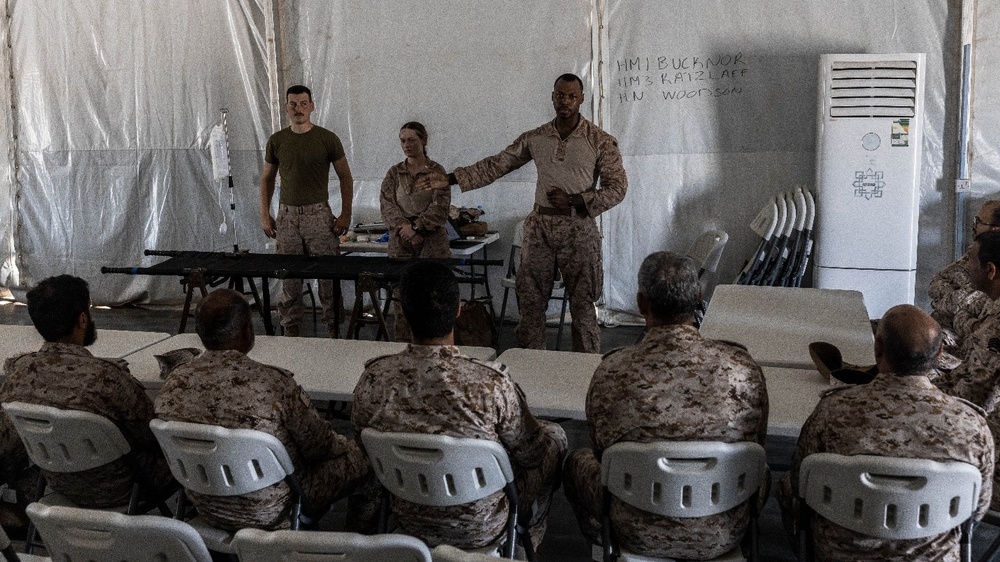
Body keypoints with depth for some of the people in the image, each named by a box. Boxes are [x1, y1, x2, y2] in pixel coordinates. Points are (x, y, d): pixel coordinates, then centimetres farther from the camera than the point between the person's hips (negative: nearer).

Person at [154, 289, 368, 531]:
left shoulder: (174, 381, -14)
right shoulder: (274, 384, -30)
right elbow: (318, 446, -14)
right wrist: (341, 444, 10)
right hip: (271, 512, -7)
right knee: (356, 456, 13)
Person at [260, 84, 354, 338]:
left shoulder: (327, 139, -1)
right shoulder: (277, 141, 6)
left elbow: (346, 178, 4)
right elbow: (267, 179, 15)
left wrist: (345, 215, -3)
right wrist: (264, 215, 6)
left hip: (319, 214, -2)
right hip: (287, 214, 2)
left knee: (329, 276, -3)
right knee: (289, 277, 5)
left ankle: (334, 330, 7)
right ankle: (290, 329, 15)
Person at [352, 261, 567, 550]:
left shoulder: (372, 379, -20)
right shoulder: (491, 383, -30)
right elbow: (531, 455, -13)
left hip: (410, 522, 4)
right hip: (482, 531, -4)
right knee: (555, 435, 23)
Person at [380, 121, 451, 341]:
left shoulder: (436, 171, 2)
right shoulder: (394, 172, 11)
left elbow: (440, 206, -7)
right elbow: (386, 203, 2)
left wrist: (416, 227, -14)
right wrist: (404, 227, -13)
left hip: (432, 240, -2)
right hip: (400, 241, 3)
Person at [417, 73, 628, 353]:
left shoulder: (601, 141, -3)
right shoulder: (534, 138, 7)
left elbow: (617, 187, -4)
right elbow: (496, 165, 7)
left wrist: (574, 201, -15)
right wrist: (450, 179, -1)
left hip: (579, 230, -3)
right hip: (539, 228, 4)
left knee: (582, 307, 2)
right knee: (530, 303, 6)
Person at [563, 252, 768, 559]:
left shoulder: (612, 372, -20)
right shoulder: (743, 368, -18)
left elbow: (603, 454, -3)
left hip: (640, 537, -1)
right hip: (722, 537, 1)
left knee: (578, 460, 29)